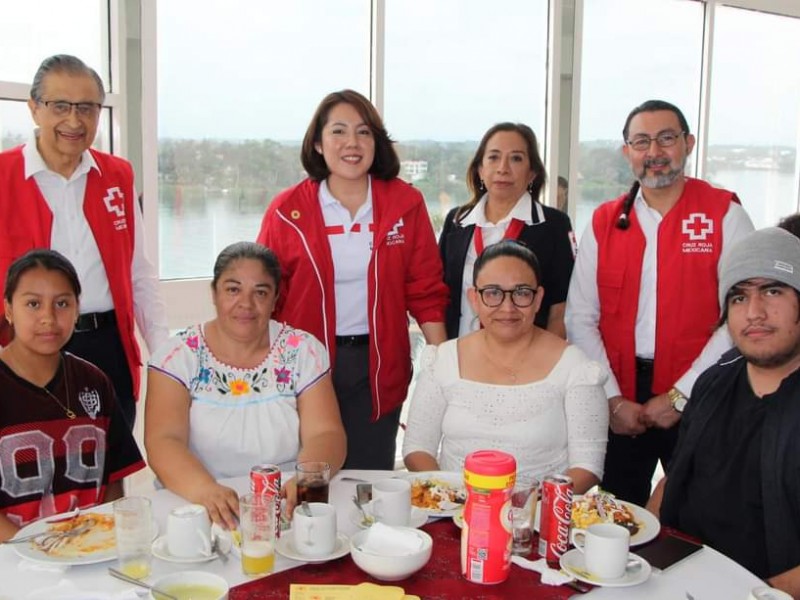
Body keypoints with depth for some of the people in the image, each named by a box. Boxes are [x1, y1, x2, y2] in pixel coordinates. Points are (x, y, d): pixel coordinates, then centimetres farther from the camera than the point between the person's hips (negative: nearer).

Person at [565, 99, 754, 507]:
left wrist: (679, 396, -11)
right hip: (618, 407, 2)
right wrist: (613, 399, -5)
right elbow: (581, 318, 3)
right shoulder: (604, 222, 6)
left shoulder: (725, 214, -3)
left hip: (696, 401, -2)